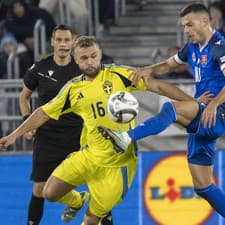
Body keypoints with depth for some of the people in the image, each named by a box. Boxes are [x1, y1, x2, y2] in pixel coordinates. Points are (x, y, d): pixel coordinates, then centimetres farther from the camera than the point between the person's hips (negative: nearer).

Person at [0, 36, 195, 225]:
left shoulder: (117, 75, -6)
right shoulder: (73, 88, 6)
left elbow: (156, 86, -11)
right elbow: (44, 113, 14)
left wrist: (192, 102, -17)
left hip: (118, 162, -4)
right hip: (91, 155, 4)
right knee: (51, 193, 2)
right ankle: (77, 203, 35)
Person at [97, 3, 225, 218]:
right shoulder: (192, 48, 16)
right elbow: (168, 65, 27)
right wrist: (148, 70, 6)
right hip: (201, 121, 9)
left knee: (171, 108, -32)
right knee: (202, 186, 6)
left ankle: (127, 138, -42)